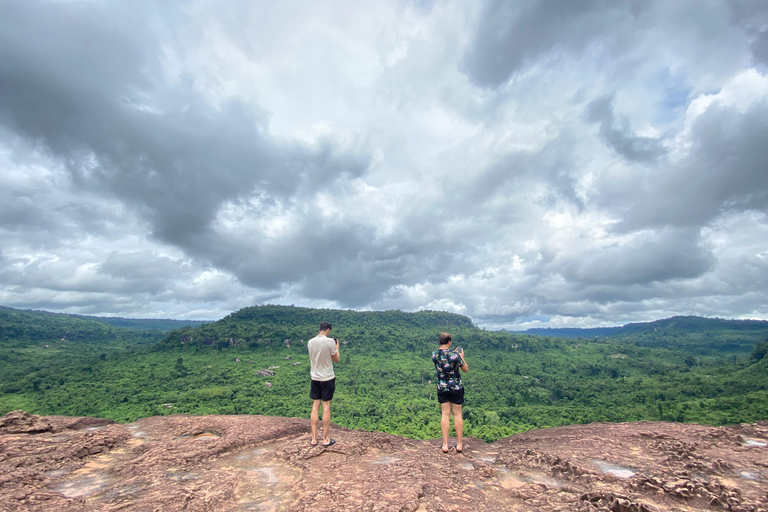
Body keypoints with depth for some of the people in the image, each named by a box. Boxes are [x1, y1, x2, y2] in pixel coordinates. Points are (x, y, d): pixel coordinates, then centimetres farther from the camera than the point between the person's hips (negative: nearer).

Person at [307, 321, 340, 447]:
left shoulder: (310, 342, -1)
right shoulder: (330, 342, -16)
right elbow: (336, 359, -5)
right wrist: (337, 347, 9)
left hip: (314, 378, 4)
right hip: (327, 378, -4)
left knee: (315, 407, 10)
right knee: (326, 407, 4)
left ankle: (314, 439, 17)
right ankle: (326, 439, 14)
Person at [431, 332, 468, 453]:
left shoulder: (434, 354, -6)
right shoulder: (454, 355, -19)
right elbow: (466, 369, -6)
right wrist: (461, 356, 5)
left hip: (442, 388, 3)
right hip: (456, 388, -3)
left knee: (445, 414, 9)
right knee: (457, 414, 9)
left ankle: (445, 444, 11)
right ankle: (459, 444, 18)